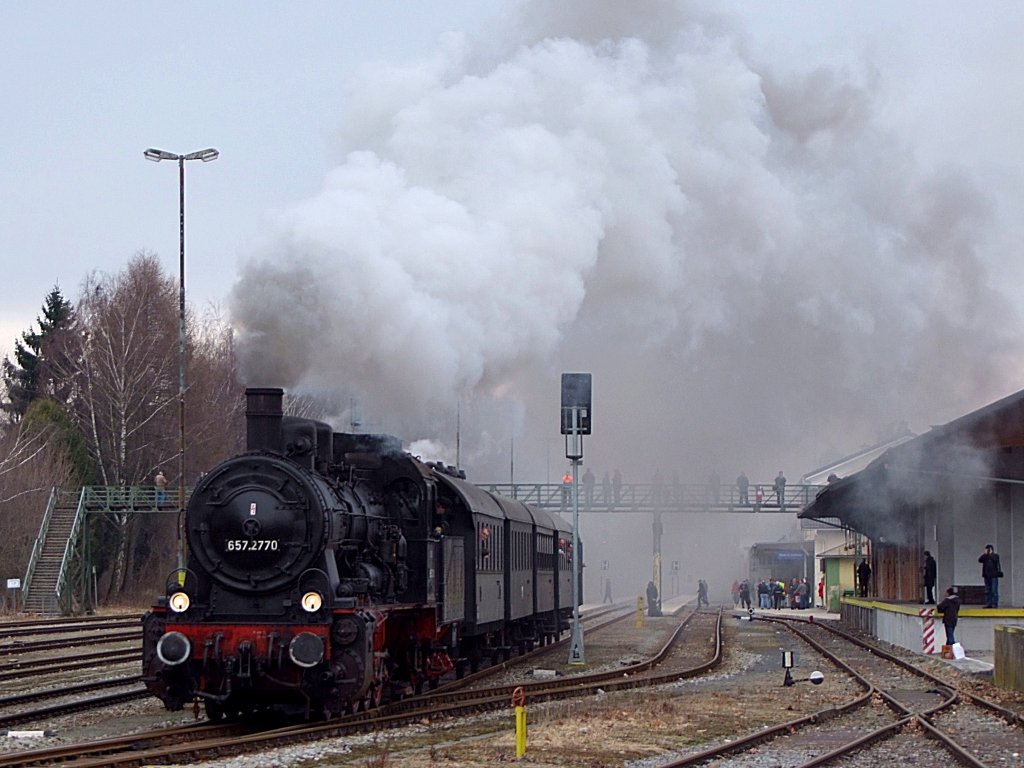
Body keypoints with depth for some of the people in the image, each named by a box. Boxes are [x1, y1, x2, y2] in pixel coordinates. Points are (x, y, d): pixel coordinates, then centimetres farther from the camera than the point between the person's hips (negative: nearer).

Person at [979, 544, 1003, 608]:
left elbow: (995, 560, -17)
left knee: (994, 590, -9)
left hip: (994, 576, -5)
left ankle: (995, 603, -10)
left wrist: (991, 554, -8)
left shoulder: (995, 556, 4)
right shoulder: (985, 557, 15)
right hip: (987, 576, 5)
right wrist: (985, 554, -5)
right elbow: (980, 560, -2)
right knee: (987, 591, 5)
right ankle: (988, 603, 7)